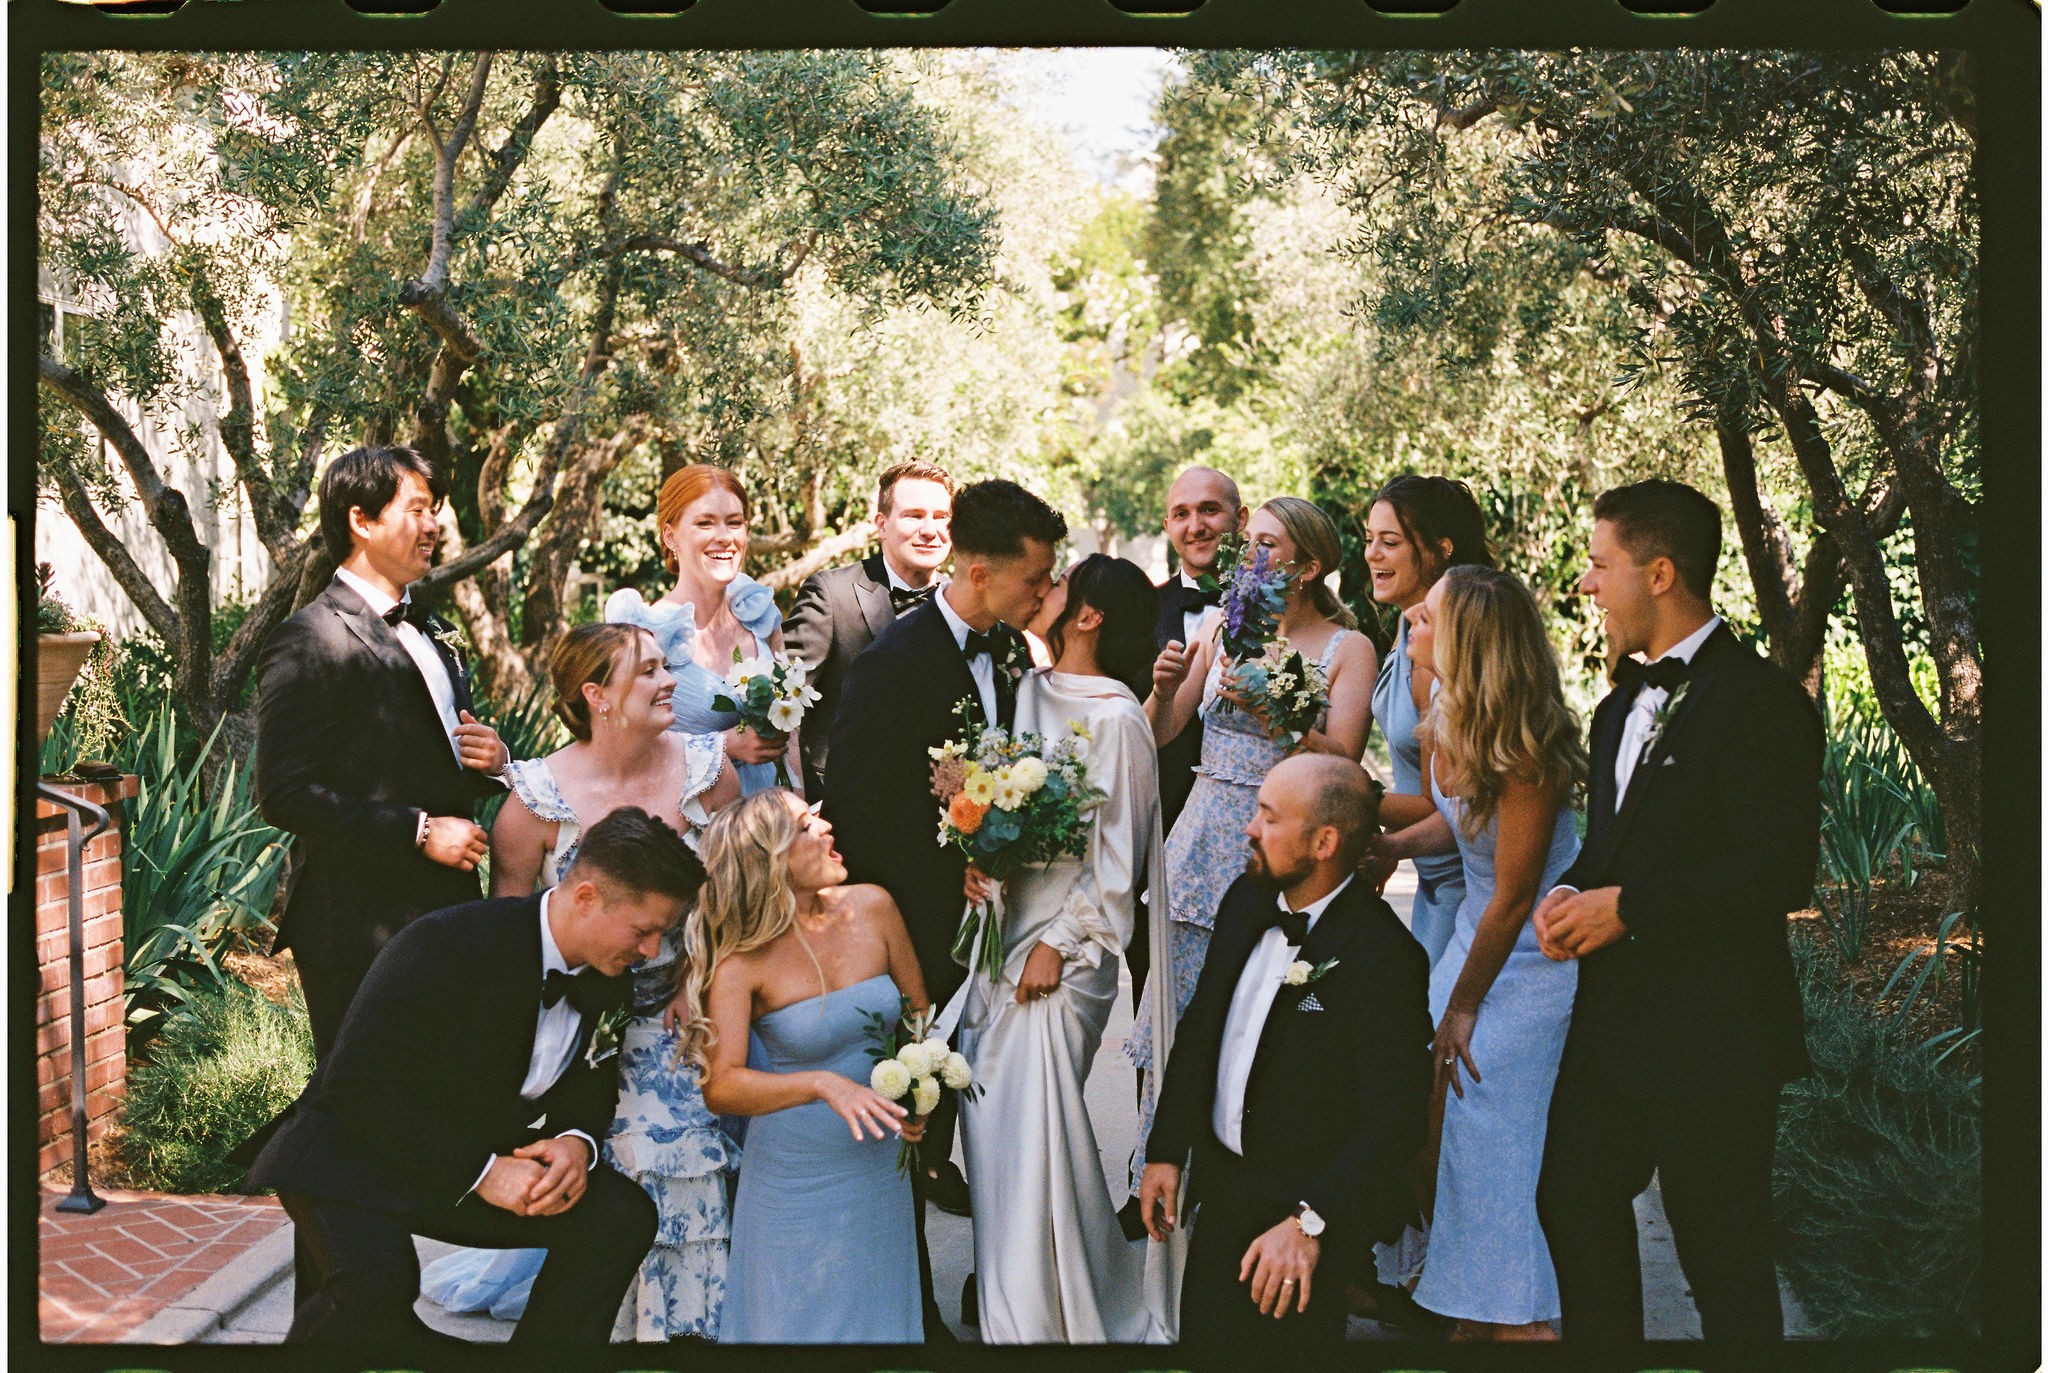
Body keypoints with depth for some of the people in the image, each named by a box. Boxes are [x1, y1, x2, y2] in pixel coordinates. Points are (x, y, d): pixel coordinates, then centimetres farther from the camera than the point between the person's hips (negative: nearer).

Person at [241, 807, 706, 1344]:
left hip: (481, 1158, 7)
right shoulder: (444, 943, -26)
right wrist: (480, 1171, -27)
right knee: (377, 1282, -36)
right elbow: (357, 1081, -25)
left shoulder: (607, 978, -3)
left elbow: (591, 1079, 11)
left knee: (622, 1214, -14)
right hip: (355, 1154, -6)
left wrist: (577, 1142, -14)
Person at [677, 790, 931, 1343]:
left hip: (879, 1164, 4)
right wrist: (824, 1084, -37)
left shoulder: (872, 908, -6)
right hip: (795, 1172, -4)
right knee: (801, 1322, 9)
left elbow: (919, 1012, 6)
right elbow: (720, 1087, -25)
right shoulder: (742, 962, -18)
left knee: (875, 1310, 17)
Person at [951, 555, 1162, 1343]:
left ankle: (1055, 1313, 14)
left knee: (1032, 1124, -3)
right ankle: (1005, 1305, 26)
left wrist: (1058, 946, -12)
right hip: (1002, 921, 7)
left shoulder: (1115, 718, -13)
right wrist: (975, 856, -4)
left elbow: (1115, 855, -12)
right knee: (988, 1116, 10)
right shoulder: (1030, 690, 7)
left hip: (1062, 945, -7)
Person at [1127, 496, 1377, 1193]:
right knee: (1178, 1020, 5)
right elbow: (1157, 734, 9)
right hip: (1204, 844, 4)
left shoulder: (1348, 648, -1)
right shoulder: (1221, 629, 8)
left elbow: (1341, 763, -12)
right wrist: (1164, 688, -12)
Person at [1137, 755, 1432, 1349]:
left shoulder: (1384, 956, -22)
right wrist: (1165, 1152, 9)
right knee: (1202, 1331, 9)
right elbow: (1198, 1029, 12)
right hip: (1220, 1186, 7)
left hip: (1318, 1201, -7)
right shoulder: (1246, 901, 1)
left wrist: (1309, 1222, -26)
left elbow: (1396, 1118, -22)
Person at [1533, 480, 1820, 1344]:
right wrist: (1571, 893, -1)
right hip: (1614, 1020, 9)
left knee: (1723, 1259, 2)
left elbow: (1783, 872, -21)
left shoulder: (1760, 699, -14)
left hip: (1713, 1042, -9)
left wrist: (1626, 907, -20)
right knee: (1573, 1202, 18)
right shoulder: (1623, 705, 14)